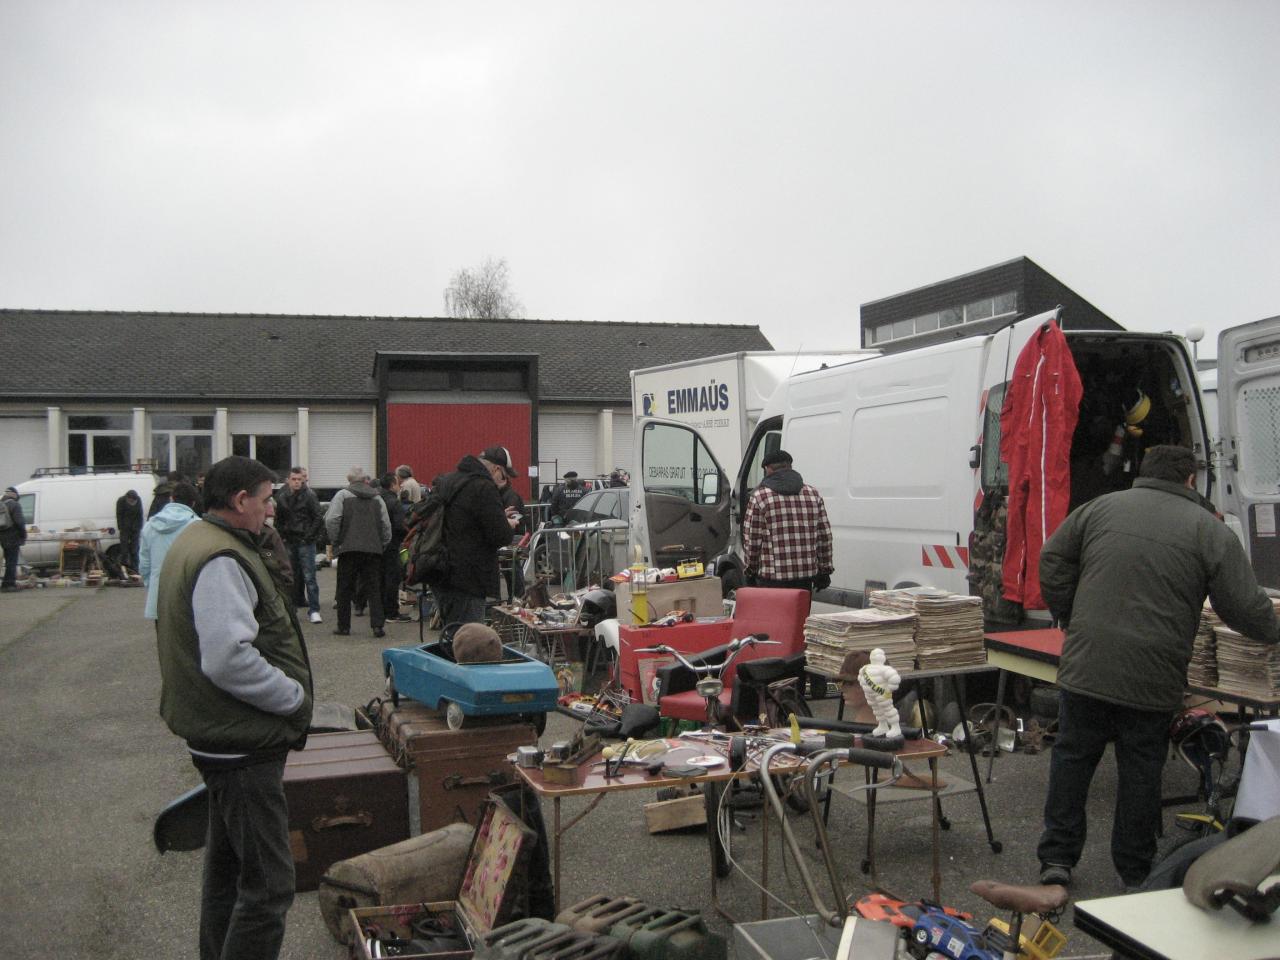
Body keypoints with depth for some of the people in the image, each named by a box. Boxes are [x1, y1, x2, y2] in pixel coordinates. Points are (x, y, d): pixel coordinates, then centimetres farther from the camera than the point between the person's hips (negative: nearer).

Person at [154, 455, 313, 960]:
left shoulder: (196, 542, 13)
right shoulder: (221, 560, -21)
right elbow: (230, 660, -31)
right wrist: (296, 698, -18)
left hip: (225, 739, 11)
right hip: (243, 744, -11)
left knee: (227, 866, 24)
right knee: (269, 885, -5)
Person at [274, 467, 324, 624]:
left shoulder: (309, 495, -7)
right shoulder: (282, 496, 6)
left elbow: (319, 518, -7)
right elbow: (278, 519, 16)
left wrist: (310, 536, -10)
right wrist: (281, 536, 7)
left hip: (305, 542, -5)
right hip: (289, 541, 5)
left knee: (309, 576, -8)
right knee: (294, 575, 12)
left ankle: (314, 610, -9)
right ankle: (299, 602, 26)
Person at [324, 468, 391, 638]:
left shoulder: (342, 495, 3)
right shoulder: (377, 498, 13)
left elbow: (331, 520, -9)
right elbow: (386, 526, 10)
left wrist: (335, 541, 2)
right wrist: (382, 544, 18)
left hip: (348, 548, -2)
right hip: (373, 550, 2)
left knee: (345, 590, 8)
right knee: (374, 589, 5)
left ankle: (343, 626, 13)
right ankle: (377, 625, -3)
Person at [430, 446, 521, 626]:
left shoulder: (446, 481, 13)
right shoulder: (484, 488, -16)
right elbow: (501, 536, -18)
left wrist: (500, 517, 18)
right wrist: (508, 525, 4)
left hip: (440, 577, 9)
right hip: (466, 581, -9)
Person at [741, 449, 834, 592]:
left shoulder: (760, 496, -3)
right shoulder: (813, 494, 9)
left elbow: (752, 540, -4)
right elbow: (825, 536, 9)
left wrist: (750, 571, 7)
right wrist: (824, 571, 15)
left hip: (772, 576, -4)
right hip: (806, 574, 4)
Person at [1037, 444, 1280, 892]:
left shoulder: (1099, 508, 6)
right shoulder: (1210, 531, -1)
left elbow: (1052, 563, 7)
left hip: (1085, 667, 1)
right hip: (1152, 679, -1)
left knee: (1072, 757, 13)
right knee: (1141, 771, 11)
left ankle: (1057, 858, 17)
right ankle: (1135, 872, 23)